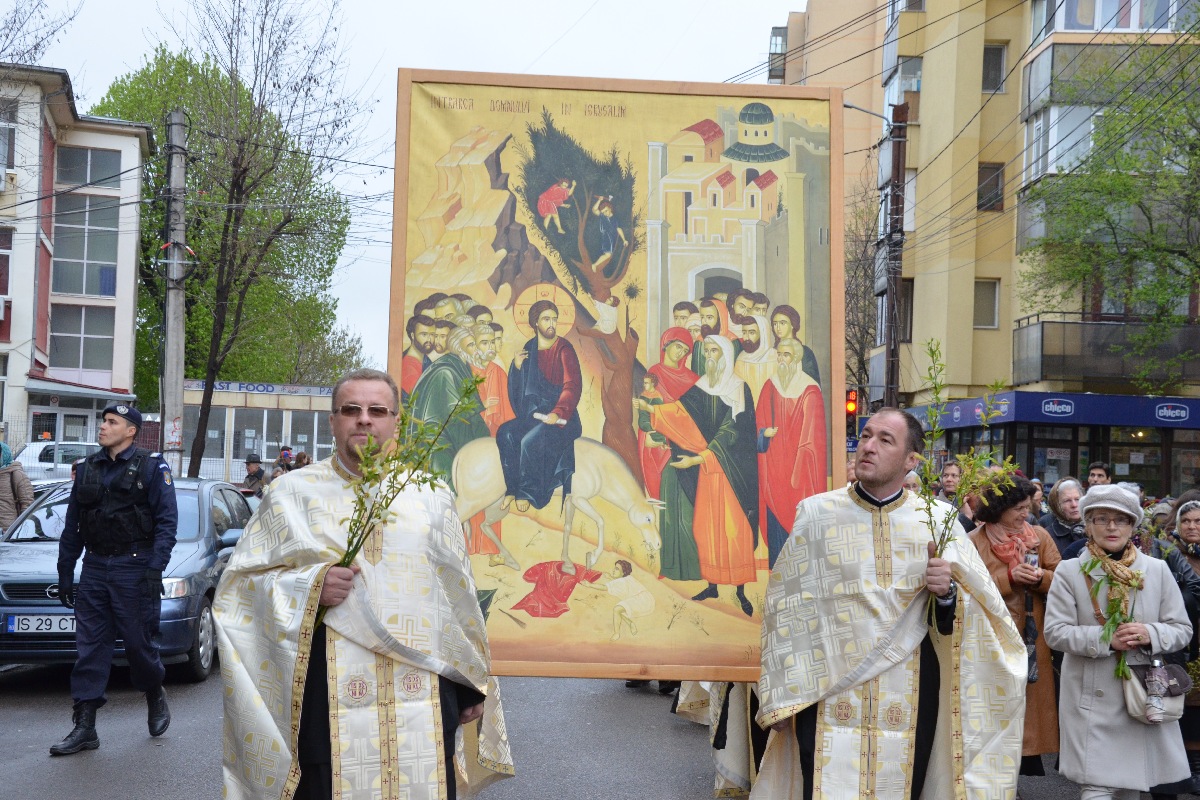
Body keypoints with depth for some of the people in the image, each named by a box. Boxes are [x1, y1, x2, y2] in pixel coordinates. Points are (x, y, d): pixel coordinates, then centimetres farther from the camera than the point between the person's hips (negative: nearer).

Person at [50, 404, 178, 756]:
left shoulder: (152, 467, -3)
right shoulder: (88, 468, 12)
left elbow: (167, 520, -9)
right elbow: (72, 525, 17)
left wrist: (154, 568, -18)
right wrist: (65, 572, 14)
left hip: (133, 568, -5)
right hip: (94, 568, 5)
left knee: (140, 643, 2)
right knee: (89, 647, 2)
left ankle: (156, 699, 29)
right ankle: (84, 727, 5)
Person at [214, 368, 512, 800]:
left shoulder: (431, 496, 10)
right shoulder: (293, 492, 6)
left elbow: (459, 595, 13)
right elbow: (240, 584, 4)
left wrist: (472, 685, 12)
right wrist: (309, 587, -13)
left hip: (423, 700, 2)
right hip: (327, 698, -1)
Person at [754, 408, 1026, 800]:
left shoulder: (937, 519, 2)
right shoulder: (816, 512, -1)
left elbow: (978, 615, 4)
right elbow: (787, 608, -1)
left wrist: (948, 593, -17)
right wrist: (781, 697, -3)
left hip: (909, 697, 1)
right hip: (830, 694, -1)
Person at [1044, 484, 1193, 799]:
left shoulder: (1157, 570, 5)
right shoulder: (1069, 572, -2)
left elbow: (1182, 629, 5)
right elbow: (1055, 631, -6)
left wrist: (1151, 635, -16)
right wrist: (1105, 639, -19)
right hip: (1093, 700, -3)